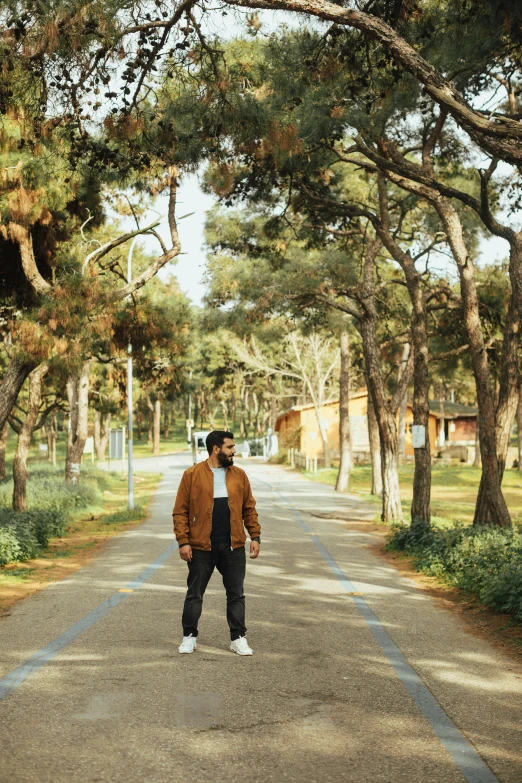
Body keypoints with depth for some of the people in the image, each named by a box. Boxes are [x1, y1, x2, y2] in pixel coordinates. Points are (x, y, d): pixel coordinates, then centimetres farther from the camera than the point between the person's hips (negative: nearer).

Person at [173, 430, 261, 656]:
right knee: (194, 594, 7)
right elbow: (180, 511, -5)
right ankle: (189, 637, 20)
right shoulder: (192, 475, -5)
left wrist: (255, 536, 2)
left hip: (233, 546, 3)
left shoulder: (239, 475, 6)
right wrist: (183, 541, -11)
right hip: (201, 546, -3)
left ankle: (238, 638, 17)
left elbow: (249, 509, 10)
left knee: (236, 594, 7)